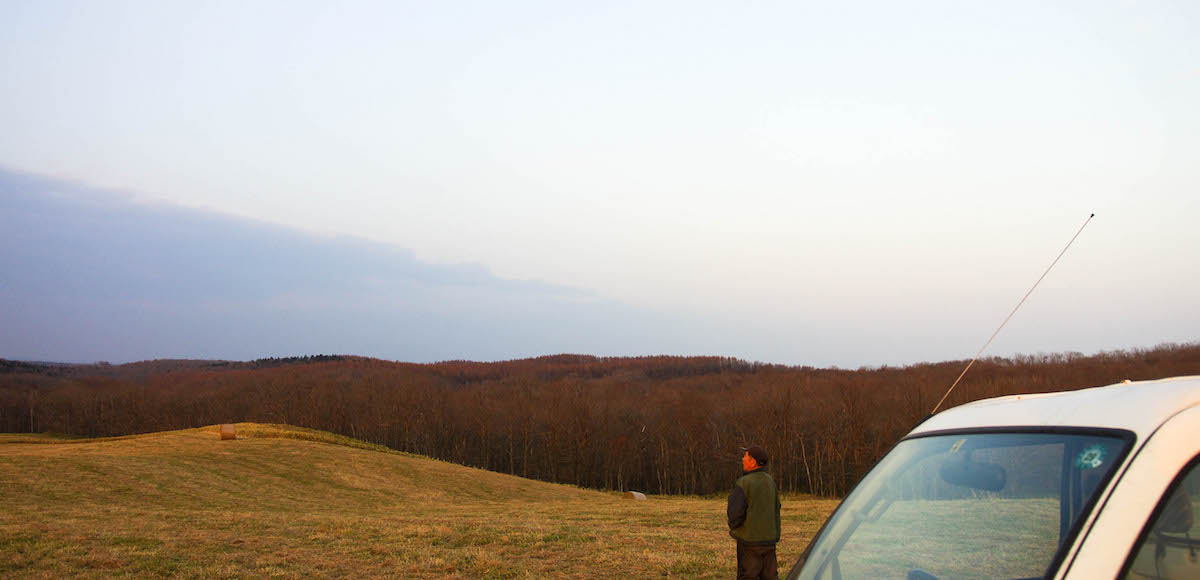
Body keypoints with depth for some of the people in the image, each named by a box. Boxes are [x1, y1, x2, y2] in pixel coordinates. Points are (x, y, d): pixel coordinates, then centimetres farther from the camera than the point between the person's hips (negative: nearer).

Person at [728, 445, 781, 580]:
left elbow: (736, 512, -19)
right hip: (769, 539, 7)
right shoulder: (770, 481, 9)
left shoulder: (743, 483, -14)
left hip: (749, 539, -6)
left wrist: (732, 526, 1)